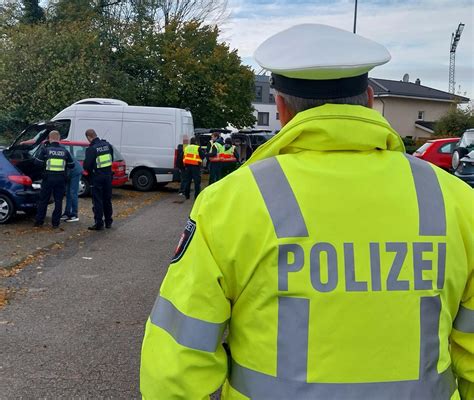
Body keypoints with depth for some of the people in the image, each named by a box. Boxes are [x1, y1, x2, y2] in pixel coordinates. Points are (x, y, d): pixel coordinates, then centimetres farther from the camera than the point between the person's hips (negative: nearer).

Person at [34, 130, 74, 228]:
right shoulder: (64, 151, 5)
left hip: (48, 178, -1)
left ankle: (39, 221, 13)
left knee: (43, 200, 9)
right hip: (60, 179, 1)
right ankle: (56, 222, 8)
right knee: (58, 201, 8)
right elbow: (71, 165, 9)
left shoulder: (45, 149, -3)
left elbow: (37, 162, -3)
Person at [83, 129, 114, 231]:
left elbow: (86, 166, -17)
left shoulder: (91, 149, -19)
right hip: (108, 175, 6)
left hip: (97, 177, -6)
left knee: (97, 201, 2)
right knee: (107, 199, 16)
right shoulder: (107, 145, 2)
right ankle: (108, 222, 25)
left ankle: (99, 223, 4)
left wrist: (90, 171, 4)